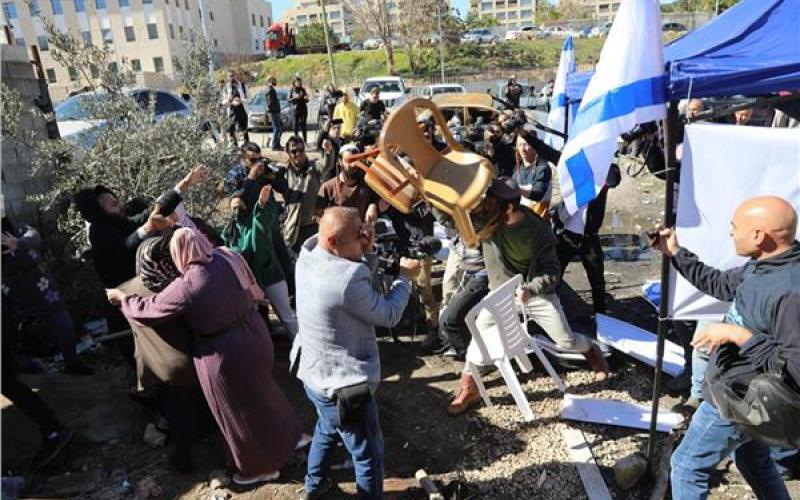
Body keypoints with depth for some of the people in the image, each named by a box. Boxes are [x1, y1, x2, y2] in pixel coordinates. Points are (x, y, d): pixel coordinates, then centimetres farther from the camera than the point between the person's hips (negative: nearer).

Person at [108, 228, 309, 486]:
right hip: (255, 334, 7)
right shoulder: (228, 257, -6)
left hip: (226, 355, -6)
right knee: (262, 389, 29)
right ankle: (290, 436, 48)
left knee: (240, 412, 16)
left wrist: (122, 297, 11)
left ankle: (261, 467, 38)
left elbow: (149, 309, -7)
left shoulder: (186, 286, -22)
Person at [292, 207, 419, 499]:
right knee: (369, 455, 13)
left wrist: (367, 253, -8)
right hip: (342, 384, -9)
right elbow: (388, 316, -18)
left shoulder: (309, 256, -6)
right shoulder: (347, 278, -33)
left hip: (312, 371, 10)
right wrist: (405, 277, -4)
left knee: (327, 429, 35)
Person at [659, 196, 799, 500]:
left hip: (737, 401, -9)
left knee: (687, 466, 8)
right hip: (747, 396, 9)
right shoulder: (765, 265, -4)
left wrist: (739, 335, -32)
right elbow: (720, 284, 13)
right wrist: (675, 253, 11)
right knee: (753, 461, 30)